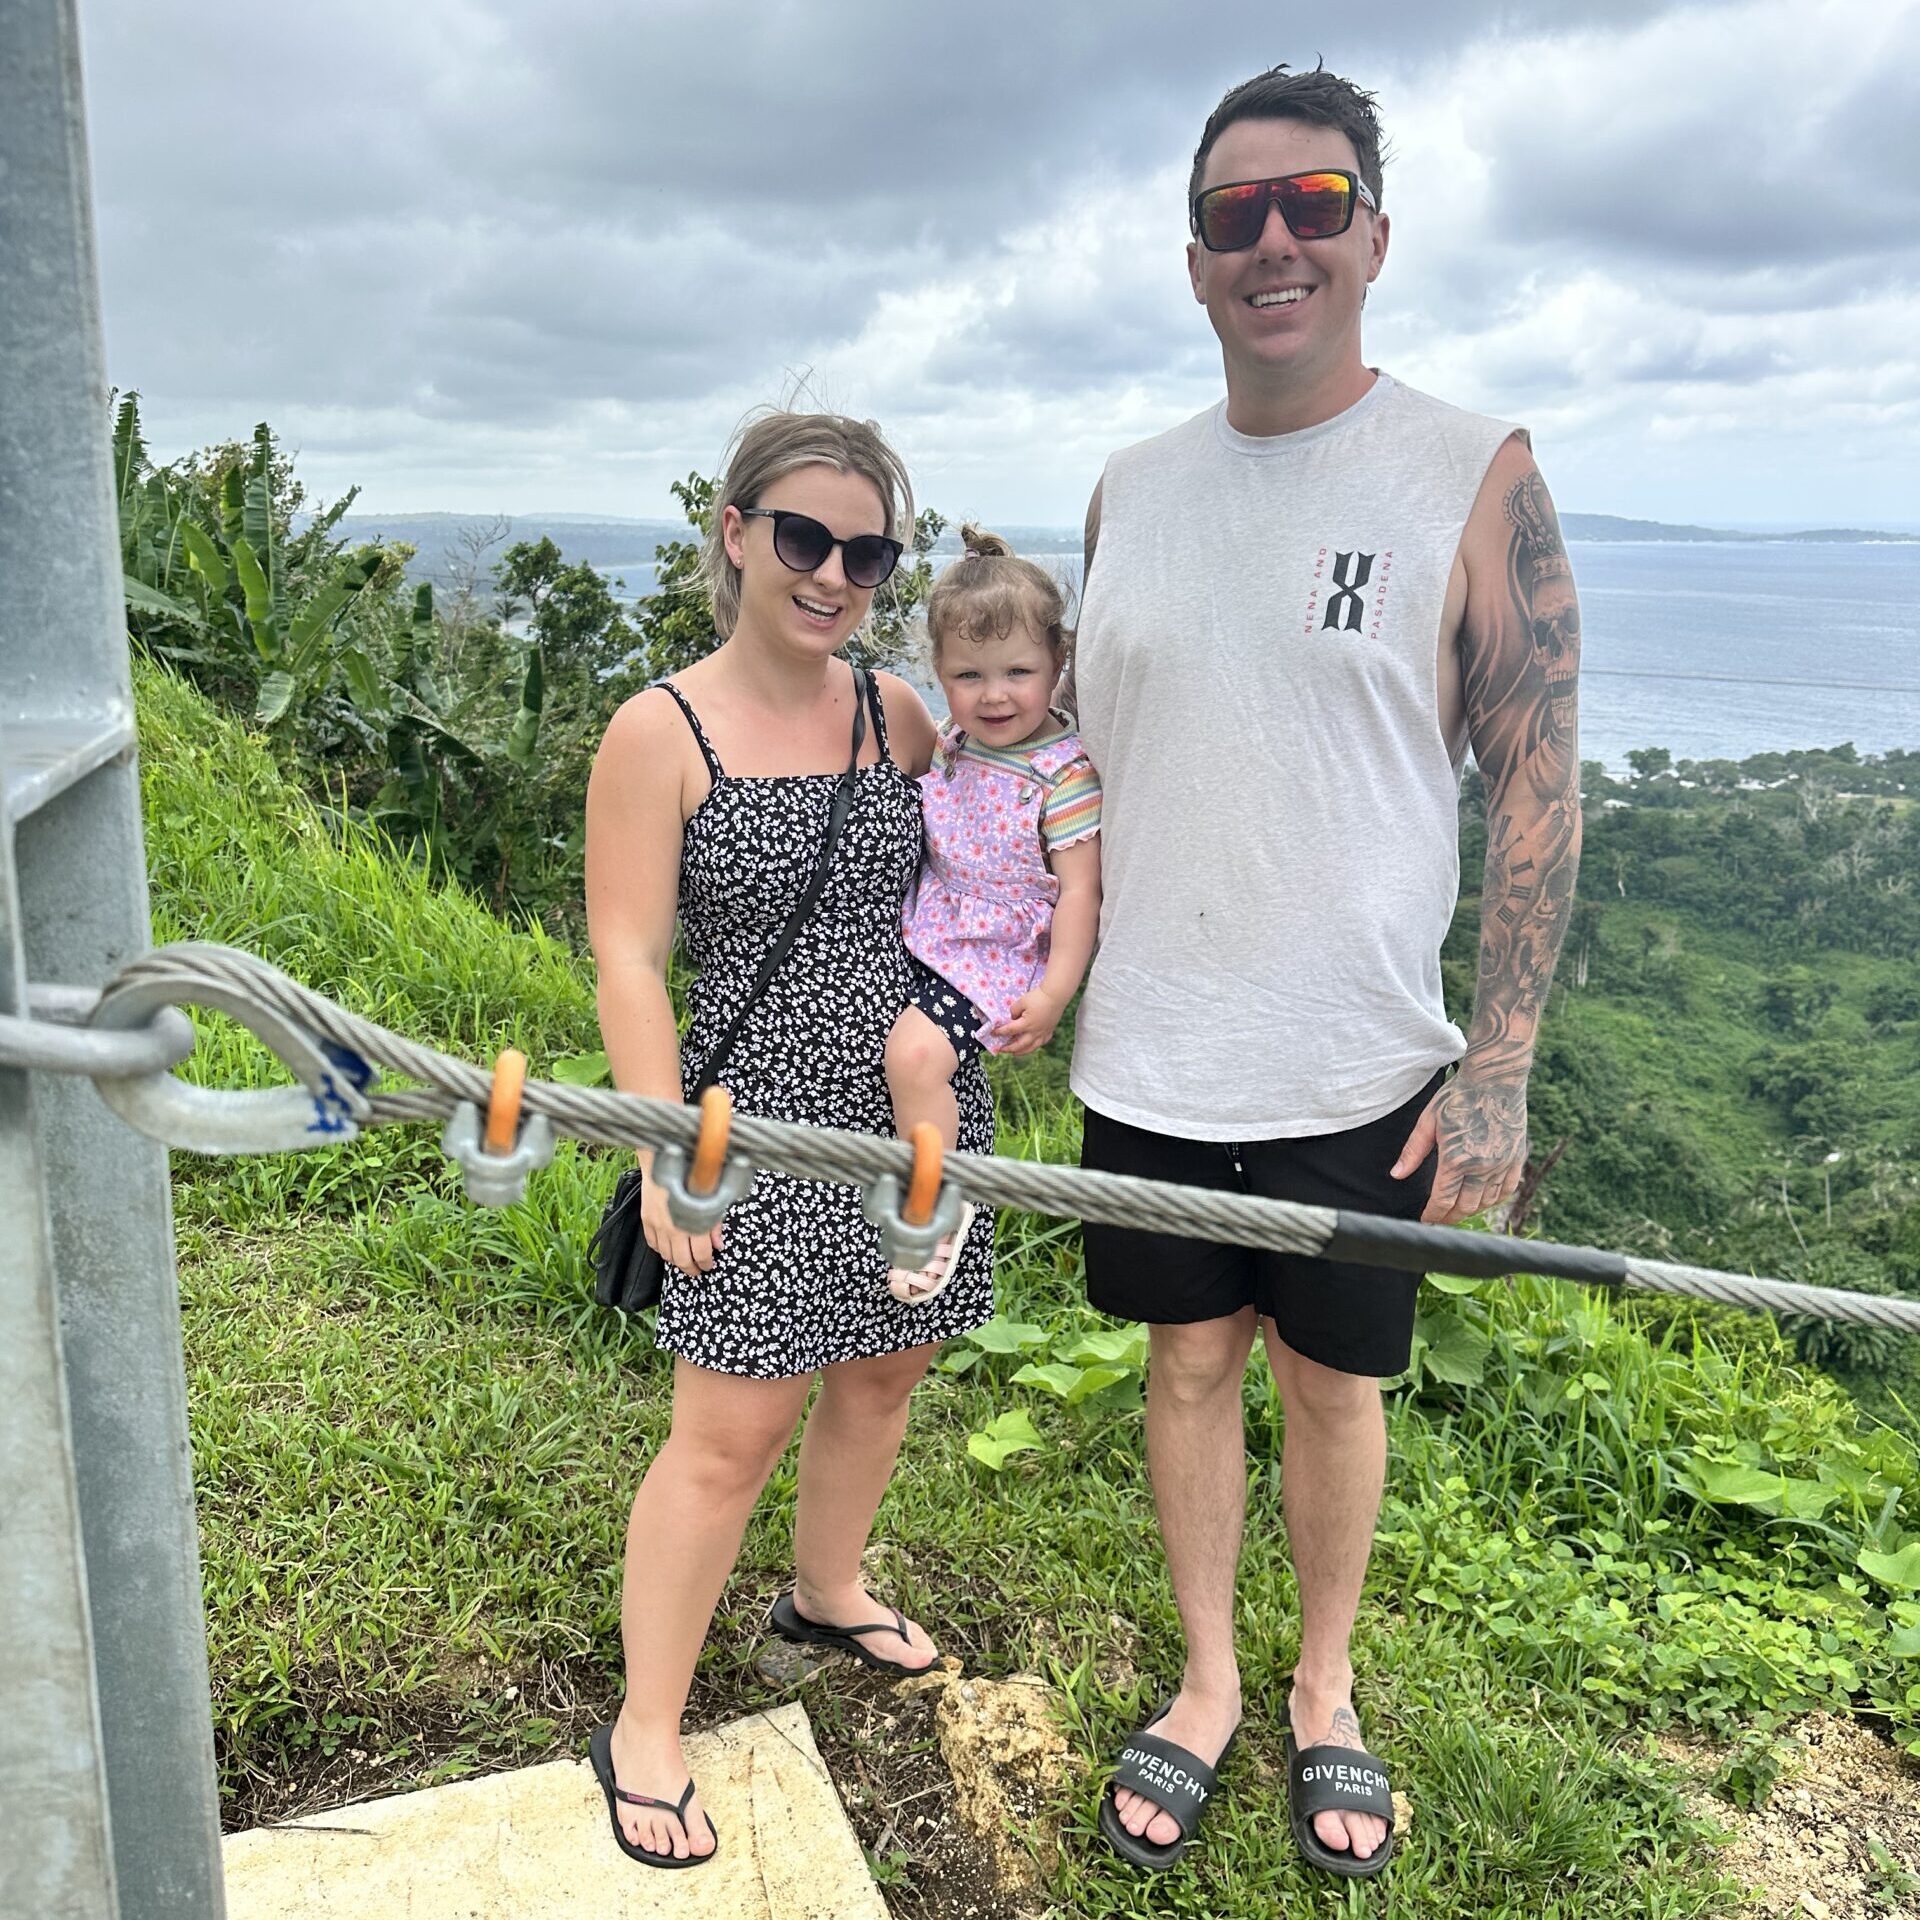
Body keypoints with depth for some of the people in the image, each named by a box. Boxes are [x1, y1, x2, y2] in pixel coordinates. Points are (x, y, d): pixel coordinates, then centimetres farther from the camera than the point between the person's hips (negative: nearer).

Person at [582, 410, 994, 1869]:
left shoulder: (897, 714, 4)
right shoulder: (661, 733, -10)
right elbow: (628, 959, -11)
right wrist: (668, 1157, -15)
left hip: (917, 1106, 6)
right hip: (763, 1121, -5)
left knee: (882, 1373, 19)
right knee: (732, 1432, 0)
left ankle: (828, 1591, 47)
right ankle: (645, 1733, 19)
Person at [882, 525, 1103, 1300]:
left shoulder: (1063, 772, -16)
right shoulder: (951, 749, 5)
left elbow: (1080, 889, -17)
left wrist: (1054, 992, -23)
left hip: (996, 961, -8)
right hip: (923, 940, 9)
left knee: (914, 1051, -27)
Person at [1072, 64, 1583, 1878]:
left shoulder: (1474, 475, -7)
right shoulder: (1130, 488, 6)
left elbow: (1539, 783, -8)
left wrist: (1500, 1065, -13)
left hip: (1355, 1067, -3)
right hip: (1148, 1053, 3)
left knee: (1332, 1379, 13)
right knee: (1187, 1364, 14)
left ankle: (1324, 1695, 38)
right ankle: (1206, 1688, 35)